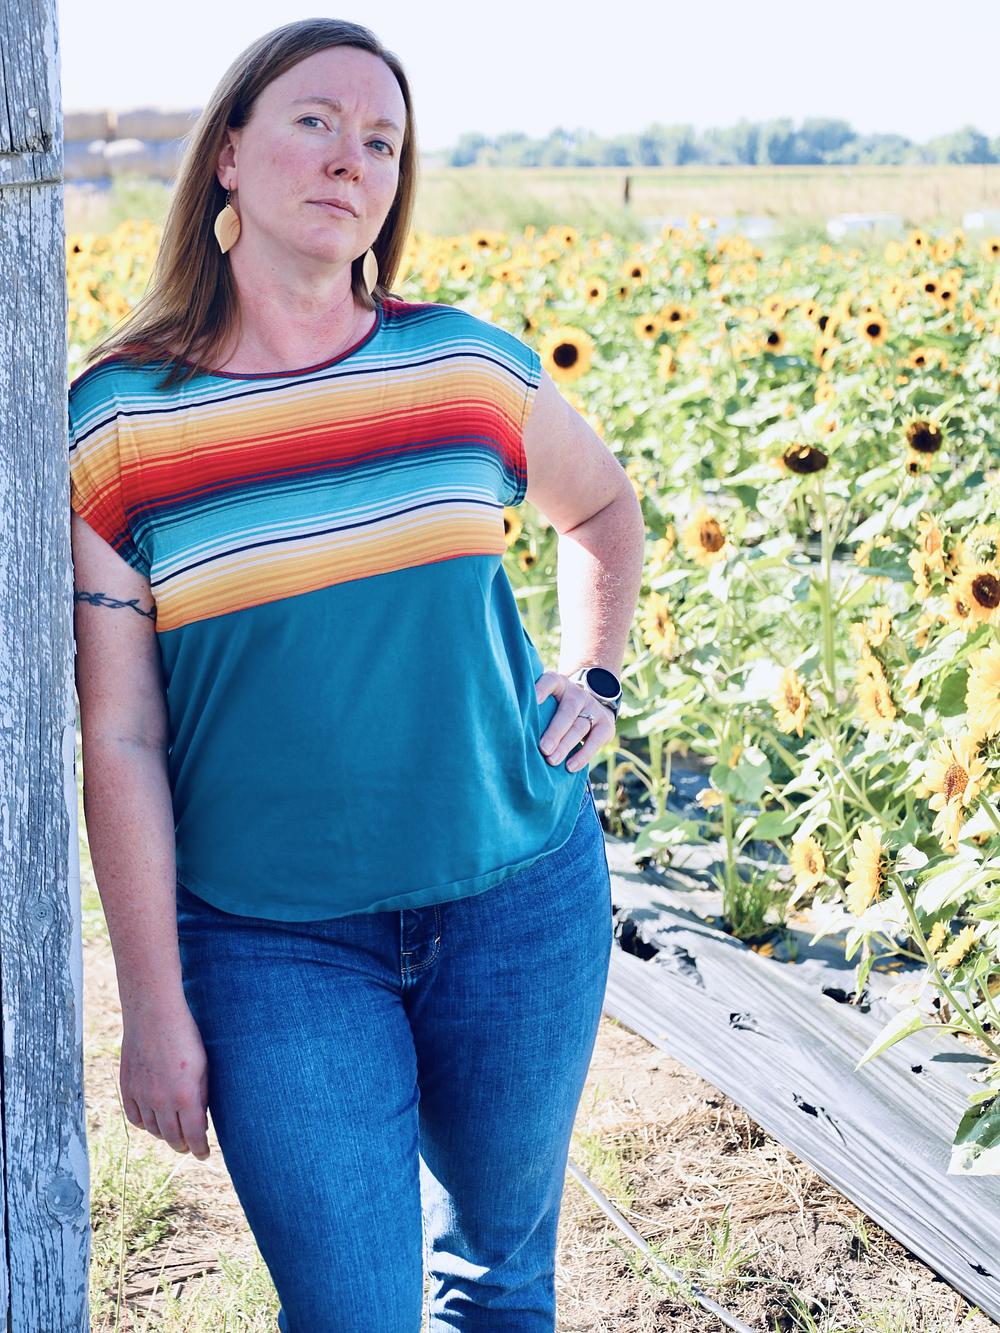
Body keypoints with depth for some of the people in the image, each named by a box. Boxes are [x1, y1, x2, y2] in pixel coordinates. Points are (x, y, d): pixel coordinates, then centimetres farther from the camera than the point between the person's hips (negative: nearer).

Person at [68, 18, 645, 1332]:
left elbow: (604, 503, 21)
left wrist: (595, 679, 6)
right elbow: (118, 740, -7)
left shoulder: (469, 367, -1)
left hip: (519, 893, 3)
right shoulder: (115, 422, -8)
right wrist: (154, 1009, -6)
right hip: (272, 940, -2)